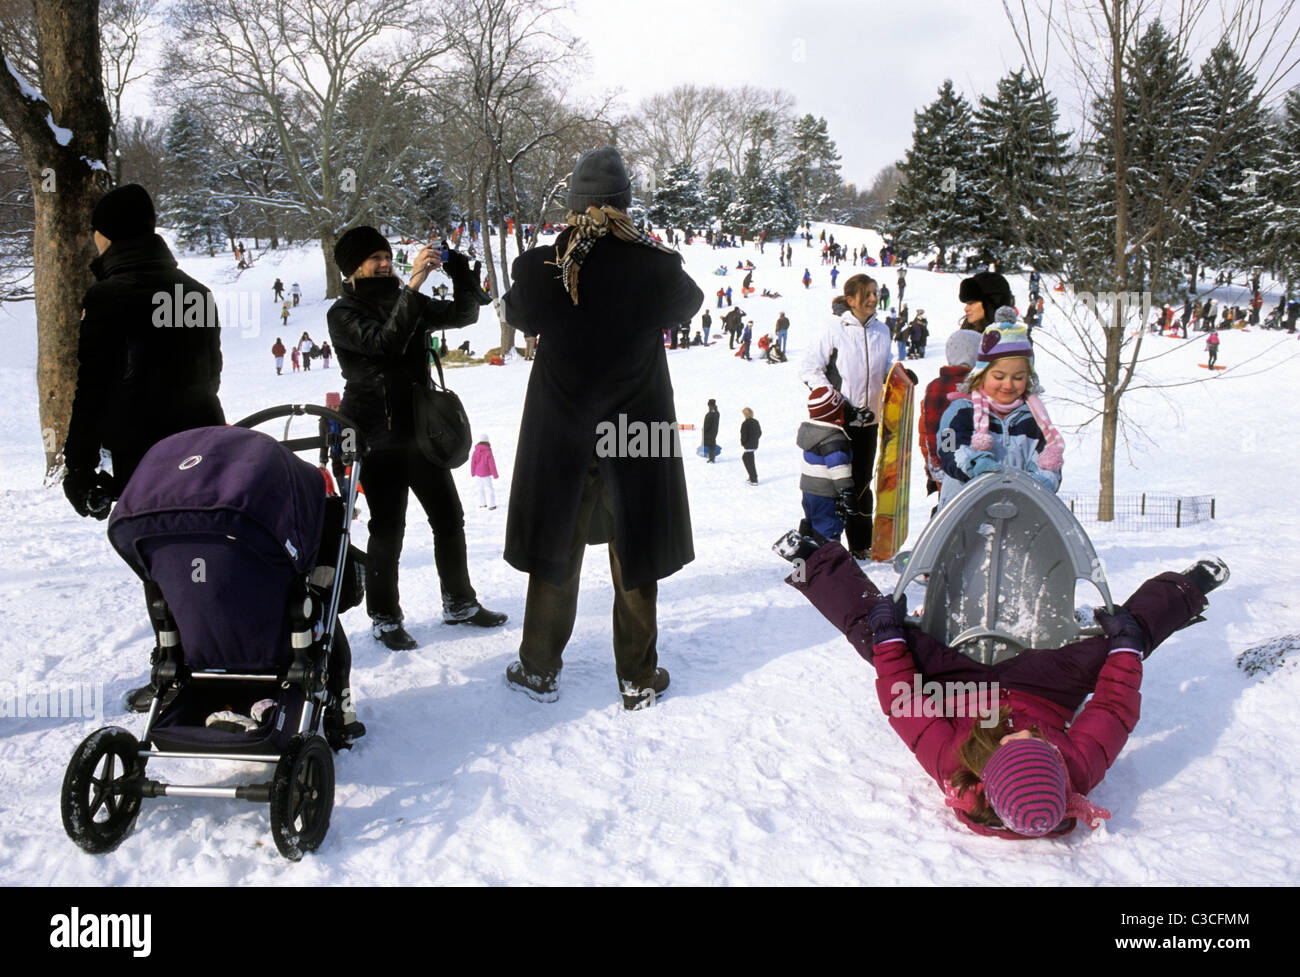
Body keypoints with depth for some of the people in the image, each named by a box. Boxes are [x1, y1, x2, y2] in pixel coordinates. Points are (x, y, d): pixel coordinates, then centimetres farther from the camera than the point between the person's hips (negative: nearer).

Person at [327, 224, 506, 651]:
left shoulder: (407, 302, 12)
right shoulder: (343, 314, -7)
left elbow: (465, 313, 9)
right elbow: (384, 341, -25)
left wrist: (459, 267, -6)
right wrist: (413, 284, -28)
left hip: (420, 428, 6)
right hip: (378, 437, -6)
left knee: (449, 518, 11)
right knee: (387, 529, -2)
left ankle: (460, 603, 27)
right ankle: (385, 618, 13)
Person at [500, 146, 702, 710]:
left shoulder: (541, 268, -15)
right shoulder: (657, 268, -16)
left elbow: (519, 314, 7)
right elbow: (688, 304, 7)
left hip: (560, 436, 1)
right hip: (637, 432, 0)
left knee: (555, 552, 16)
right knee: (634, 559, 13)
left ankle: (540, 670, 28)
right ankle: (639, 679, 24)